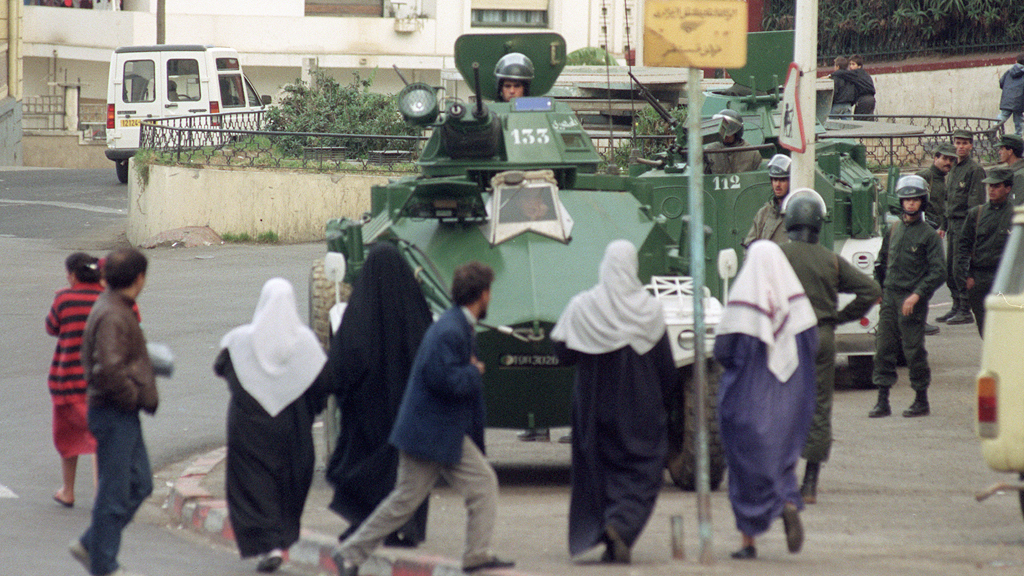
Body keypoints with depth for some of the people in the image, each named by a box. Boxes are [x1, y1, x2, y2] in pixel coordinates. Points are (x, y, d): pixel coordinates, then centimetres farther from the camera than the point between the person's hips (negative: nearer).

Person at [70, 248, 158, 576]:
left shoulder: (116, 309, 13)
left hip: (123, 414, 10)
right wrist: (132, 397, -17)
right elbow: (109, 369, -29)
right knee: (114, 491, -3)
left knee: (139, 484, 15)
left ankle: (90, 546, 23)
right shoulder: (112, 316, -20)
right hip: (114, 414, -10)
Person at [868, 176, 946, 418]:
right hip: (889, 298, 6)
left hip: (912, 301, -6)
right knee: (883, 348, 3)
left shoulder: (928, 235, -4)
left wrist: (917, 295, -17)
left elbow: (938, 272, -9)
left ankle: (921, 401, 8)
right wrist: (879, 289, 15)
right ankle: (883, 401, 7)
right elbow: (881, 262, 24)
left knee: (914, 351, -3)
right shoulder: (894, 230, 13)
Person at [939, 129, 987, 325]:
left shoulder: (975, 170, -9)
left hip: (964, 222, -9)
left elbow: (976, 201, -13)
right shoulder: (954, 169, 18)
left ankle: (965, 311, -6)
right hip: (952, 223, 9)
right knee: (950, 269, 10)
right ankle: (957, 307, 17)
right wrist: (945, 226, 20)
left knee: (960, 268, -9)